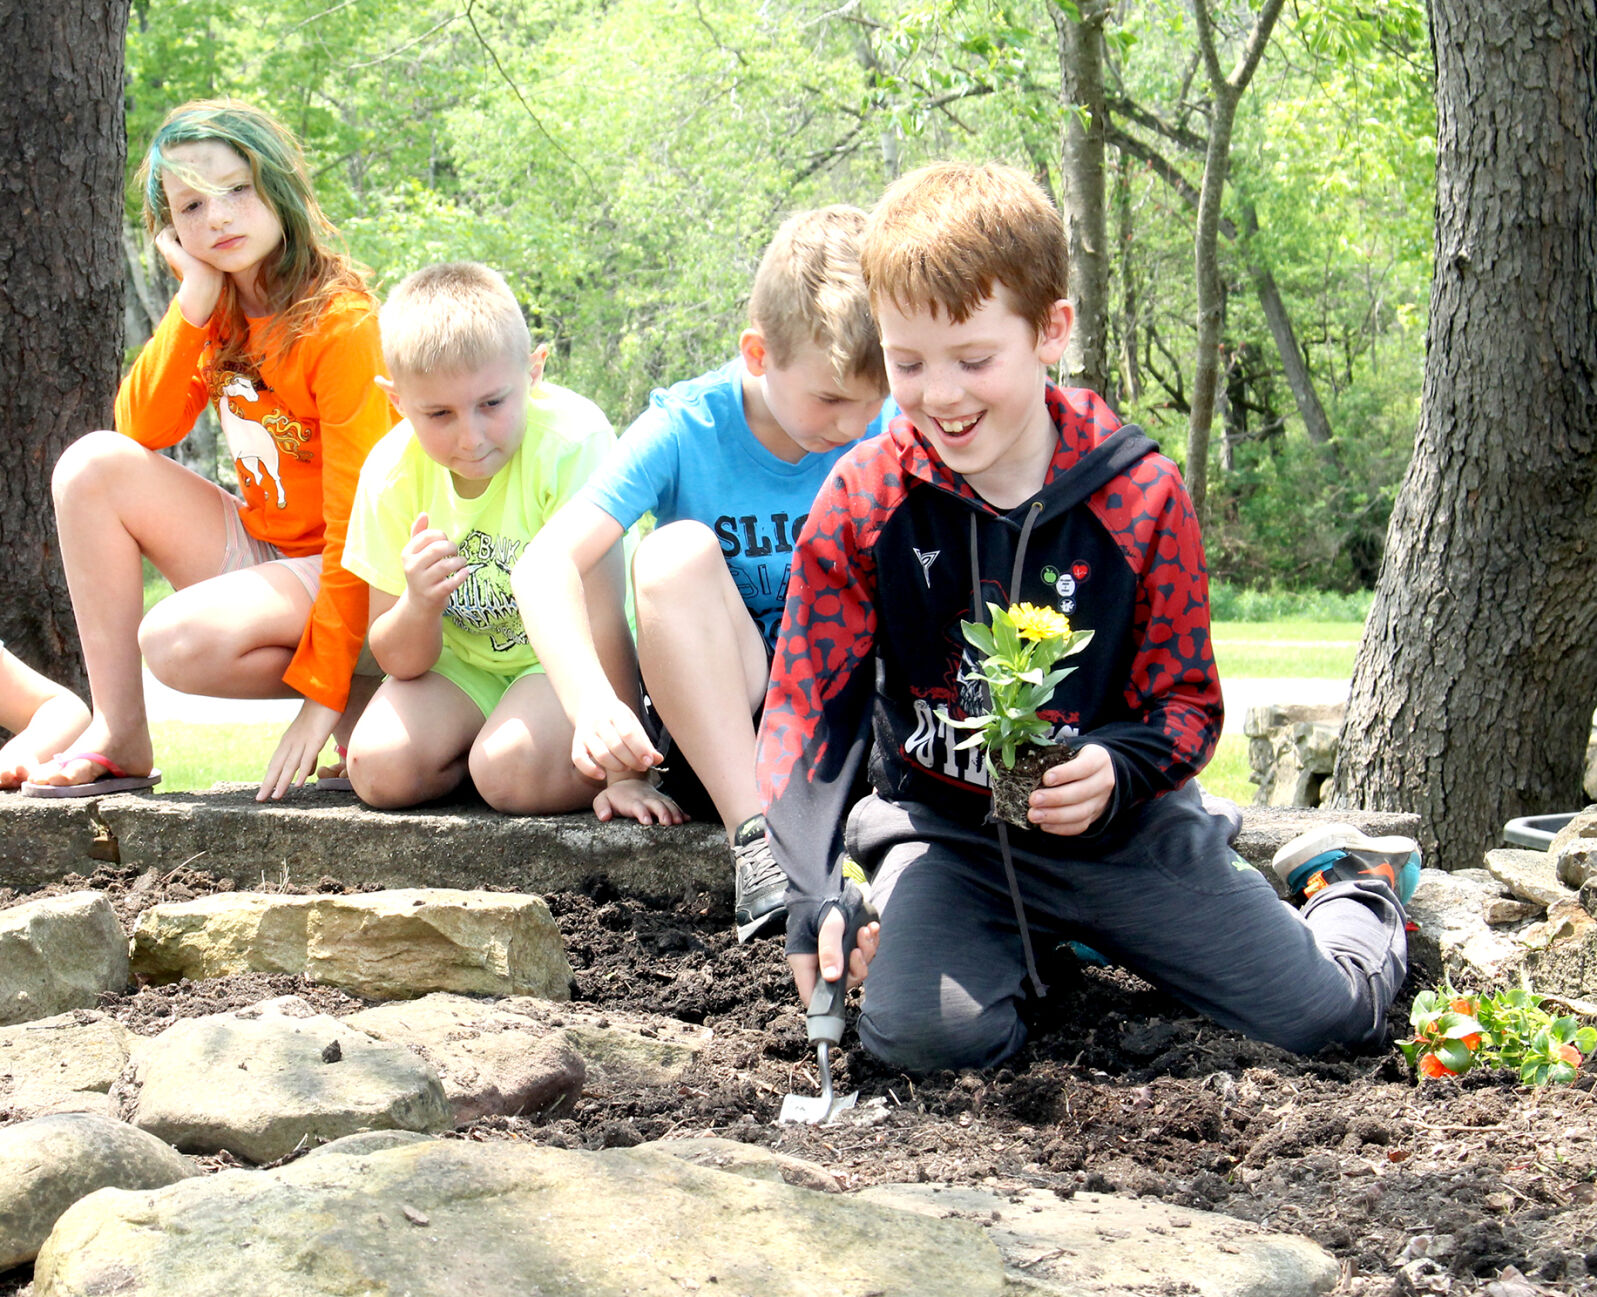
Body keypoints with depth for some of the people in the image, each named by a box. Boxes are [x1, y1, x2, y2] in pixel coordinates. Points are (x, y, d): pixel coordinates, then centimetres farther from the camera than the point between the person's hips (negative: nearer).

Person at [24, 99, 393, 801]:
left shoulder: (340, 322, -20)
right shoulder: (218, 309, 3)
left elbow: (358, 520, -23)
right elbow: (142, 429, -8)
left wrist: (325, 694, -25)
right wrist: (195, 299, -18)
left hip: (332, 570, -8)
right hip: (257, 546, 8)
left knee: (179, 640, -32)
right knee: (93, 464, -11)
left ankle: (364, 695, -6)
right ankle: (119, 733, -8)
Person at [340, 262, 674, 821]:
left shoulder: (571, 442, -28)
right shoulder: (390, 474, -14)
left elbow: (600, 618, -26)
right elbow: (399, 660, -9)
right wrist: (419, 605, -33)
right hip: (466, 661, 4)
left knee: (511, 772, -30)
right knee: (379, 769, -20)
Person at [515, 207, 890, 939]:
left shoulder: (888, 438, -6)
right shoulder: (686, 430, -14)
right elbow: (548, 563, -25)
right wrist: (594, 703, -42)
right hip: (718, 721, -1)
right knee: (677, 551, -29)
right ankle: (755, 839, -37)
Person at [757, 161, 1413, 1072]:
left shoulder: (1140, 492, -10)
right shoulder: (864, 501, -8)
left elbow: (1189, 701, -2)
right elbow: (811, 704, -7)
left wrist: (1120, 767, -26)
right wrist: (819, 892, -20)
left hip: (1121, 826, 0)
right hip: (945, 832, 0)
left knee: (1332, 1012, -9)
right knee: (921, 1032, -28)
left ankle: (1357, 898, 30)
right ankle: (1028, 953, 9)